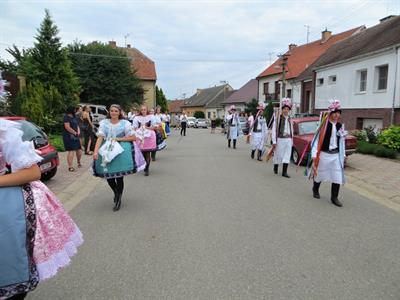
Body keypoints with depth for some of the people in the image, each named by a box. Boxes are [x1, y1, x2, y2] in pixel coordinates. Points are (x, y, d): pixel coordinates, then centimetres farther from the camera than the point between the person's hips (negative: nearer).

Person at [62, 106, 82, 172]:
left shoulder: (74, 117, 16)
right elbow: (67, 127, -18)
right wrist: (75, 132, -12)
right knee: (71, 151, -10)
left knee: (79, 150, 10)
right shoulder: (66, 117, -9)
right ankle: (70, 167, -4)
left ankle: (79, 162, 35)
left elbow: (77, 125, 21)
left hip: (75, 136, 8)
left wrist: (78, 131, 1)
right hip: (69, 136, -8)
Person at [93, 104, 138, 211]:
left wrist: (118, 139, -9)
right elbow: (100, 138, -6)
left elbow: (133, 138, -2)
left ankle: (118, 199, 18)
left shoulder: (125, 123, 1)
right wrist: (95, 151, -19)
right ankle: (116, 193, 34)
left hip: (121, 151, -2)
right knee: (108, 175, 2)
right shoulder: (104, 123, 5)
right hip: (107, 151, 2)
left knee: (119, 176, -3)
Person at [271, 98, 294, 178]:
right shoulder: (277, 118, -4)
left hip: (288, 140, 4)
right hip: (280, 139, -4)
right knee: (278, 155, 6)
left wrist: (291, 141, 17)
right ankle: (275, 168, 30)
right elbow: (274, 130, -7)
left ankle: (284, 172, -1)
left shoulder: (289, 119, 13)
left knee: (287, 156, -3)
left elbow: (291, 130, 20)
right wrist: (274, 141, -11)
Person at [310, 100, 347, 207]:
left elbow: (342, 141, 13)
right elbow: (316, 139, -11)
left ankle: (334, 198, 13)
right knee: (320, 174, 14)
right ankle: (315, 189, 41)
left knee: (338, 177, 1)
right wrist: (314, 155, -14)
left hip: (336, 155, 4)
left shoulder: (340, 126, 5)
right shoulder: (324, 125, -10)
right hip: (324, 154, -4)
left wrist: (343, 155, 11)